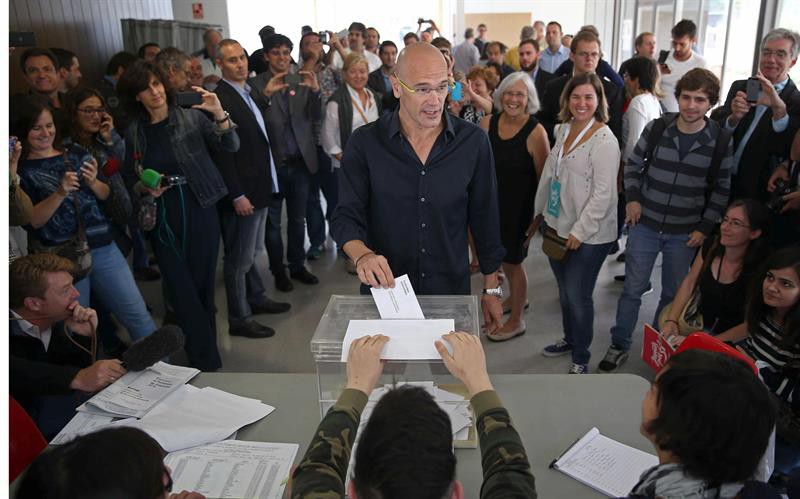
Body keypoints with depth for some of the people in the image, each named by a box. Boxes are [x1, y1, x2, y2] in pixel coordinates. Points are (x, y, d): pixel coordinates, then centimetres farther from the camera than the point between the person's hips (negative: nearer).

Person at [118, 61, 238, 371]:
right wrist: (145, 189, -9)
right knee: (181, 290, 3)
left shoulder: (191, 118, -2)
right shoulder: (134, 133, 5)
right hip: (162, 218, 2)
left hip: (199, 210, -2)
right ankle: (206, 360, 18)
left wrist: (219, 114, -26)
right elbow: (129, 178, 12)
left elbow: (231, 147, -11)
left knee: (202, 285, 7)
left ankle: (203, 356, 26)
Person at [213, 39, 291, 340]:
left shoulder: (252, 94, 11)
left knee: (249, 252, 22)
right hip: (242, 193, -8)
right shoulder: (219, 99, -15)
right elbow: (222, 154, -18)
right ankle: (239, 319, 14)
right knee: (239, 258, 2)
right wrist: (237, 195, -20)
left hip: (260, 188, 9)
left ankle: (256, 298, 38)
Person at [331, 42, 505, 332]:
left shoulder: (473, 142, -5)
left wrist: (491, 290, 5)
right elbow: (346, 217, -7)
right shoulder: (365, 143, -8)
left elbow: (484, 218, 2)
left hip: (452, 293, 1)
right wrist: (363, 255, -29)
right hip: (384, 290, 0)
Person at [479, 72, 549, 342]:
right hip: (493, 201, 5)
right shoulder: (487, 123, -4)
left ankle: (516, 320, 29)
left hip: (520, 206, -5)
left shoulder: (536, 132, -18)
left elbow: (543, 177, -11)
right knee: (502, 255, 22)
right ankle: (517, 297, 50)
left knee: (512, 260, 7)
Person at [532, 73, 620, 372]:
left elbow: (603, 194, -19)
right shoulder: (564, 129, 7)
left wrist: (580, 231, -18)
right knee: (564, 291, 20)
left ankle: (580, 358, 22)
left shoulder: (604, 140, -17)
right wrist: (540, 212, 18)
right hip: (557, 225, 7)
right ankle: (570, 339, 42)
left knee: (578, 296, 2)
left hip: (588, 235, -7)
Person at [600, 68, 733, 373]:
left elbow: (723, 188, 0)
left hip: (685, 233, 0)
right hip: (645, 226, 0)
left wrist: (705, 227, -4)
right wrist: (632, 198, -5)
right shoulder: (656, 128, -7)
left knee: (673, 294, 13)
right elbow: (633, 165, 6)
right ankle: (619, 346, 23)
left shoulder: (721, 141, -8)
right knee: (632, 289, 7)